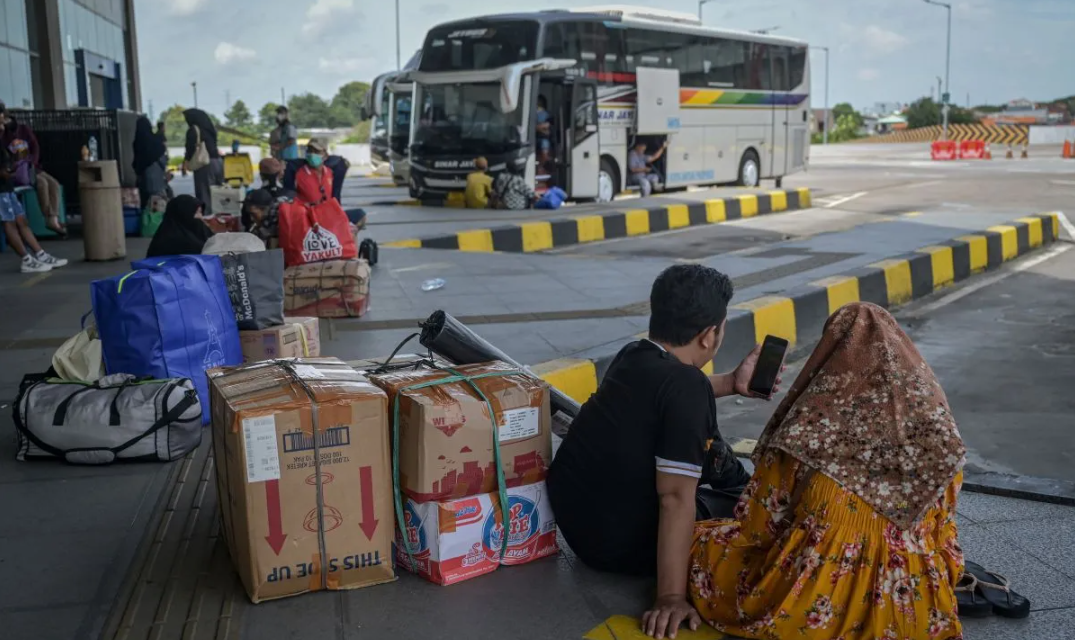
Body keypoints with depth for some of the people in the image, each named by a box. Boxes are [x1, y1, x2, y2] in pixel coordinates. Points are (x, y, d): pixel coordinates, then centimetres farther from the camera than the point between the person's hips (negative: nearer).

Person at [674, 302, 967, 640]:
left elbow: (759, 526, -5)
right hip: (913, 606, 5)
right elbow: (943, 530, 5)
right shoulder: (934, 422, -4)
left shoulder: (809, 425, -14)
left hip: (820, 603, -4)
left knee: (699, 539, 18)